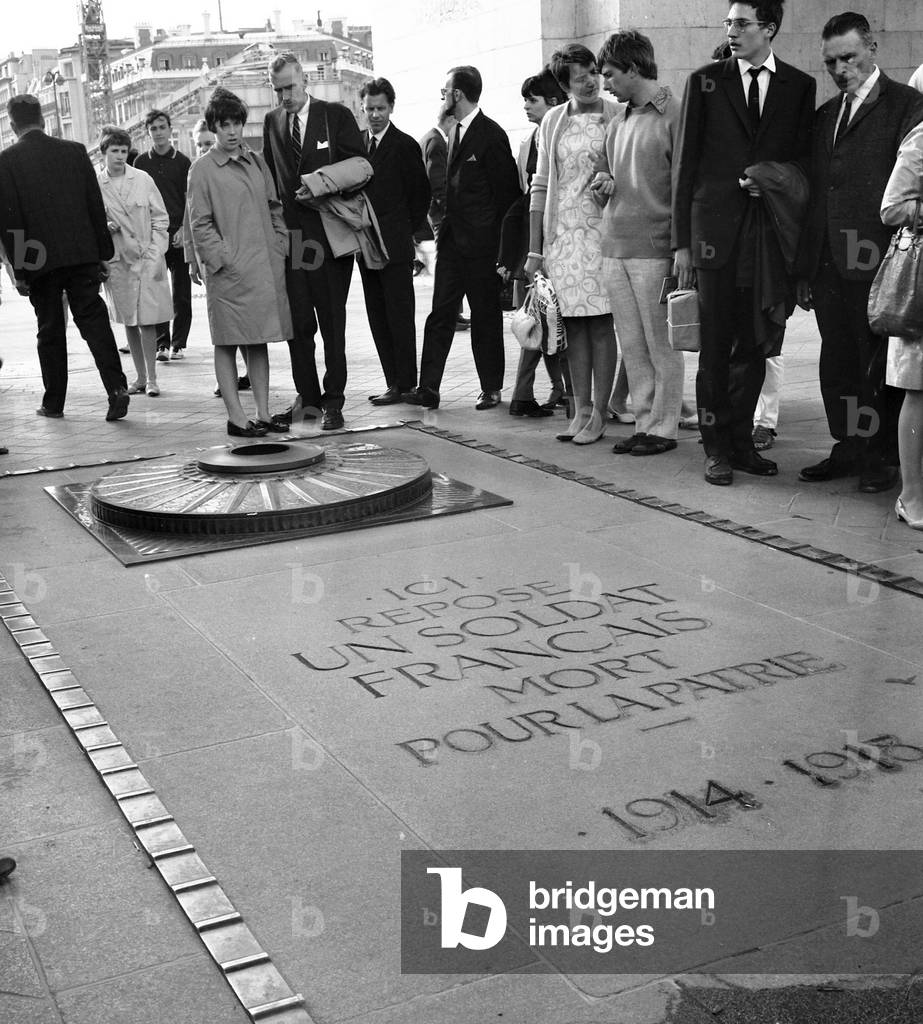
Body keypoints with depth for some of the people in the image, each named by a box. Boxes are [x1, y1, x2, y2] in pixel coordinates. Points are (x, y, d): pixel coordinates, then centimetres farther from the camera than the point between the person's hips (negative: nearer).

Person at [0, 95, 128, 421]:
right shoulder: (74, 150, 4)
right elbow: (96, 206, 4)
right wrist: (103, 253, 9)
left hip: (40, 260, -1)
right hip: (83, 256, 1)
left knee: (50, 331, 9)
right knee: (94, 321, 3)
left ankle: (53, 402, 17)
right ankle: (116, 387, -13)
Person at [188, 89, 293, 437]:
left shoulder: (256, 162, 13)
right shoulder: (202, 169, -2)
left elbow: (275, 208, 19)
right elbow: (199, 224, -5)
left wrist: (279, 247, 8)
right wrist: (224, 258, -13)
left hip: (266, 266, 6)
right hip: (229, 273, -5)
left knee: (259, 341, 9)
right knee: (227, 343, -1)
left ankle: (263, 413, 14)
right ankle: (236, 417, 3)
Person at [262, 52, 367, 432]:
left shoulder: (336, 115, 1)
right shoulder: (272, 121, 12)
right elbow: (270, 176, 16)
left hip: (329, 231, -3)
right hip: (289, 233, 3)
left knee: (332, 322, 1)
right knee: (297, 322, 5)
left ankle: (333, 401, 7)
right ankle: (307, 397, 15)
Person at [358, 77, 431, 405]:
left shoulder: (405, 145, -4)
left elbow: (421, 193, -1)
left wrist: (405, 231, 1)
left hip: (395, 245, -6)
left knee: (399, 315, -3)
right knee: (378, 317, 8)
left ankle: (404, 383, 2)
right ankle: (393, 382, 14)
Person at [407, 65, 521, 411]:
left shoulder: (491, 134, -10)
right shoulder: (455, 132, 15)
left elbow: (506, 191, -10)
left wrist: (492, 236, -8)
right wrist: (446, 225, 11)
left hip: (480, 242, -7)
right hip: (451, 238, 7)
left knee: (485, 317, 3)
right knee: (440, 314, 1)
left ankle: (491, 388, 13)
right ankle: (428, 388, 1)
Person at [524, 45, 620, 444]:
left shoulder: (617, 117, 1)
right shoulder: (553, 121, 9)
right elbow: (541, 186, 10)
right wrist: (534, 248, 8)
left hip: (601, 228, -3)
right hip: (561, 231, 3)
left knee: (600, 322, -4)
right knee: (574, 324, 5)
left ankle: (599, 413, 3)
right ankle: (581, 410, 13)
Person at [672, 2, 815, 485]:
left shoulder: (800, 86, 9)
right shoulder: (705, 81, 5)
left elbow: (804, 160, 14)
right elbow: (685, 163, 2)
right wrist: (681, 241, -3)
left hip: (770, 231, 2)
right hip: (715, 228, -2)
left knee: (755, 345, 7)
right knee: (716, 346, 2)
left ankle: (741, 442, 19)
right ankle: (717, 448, 11)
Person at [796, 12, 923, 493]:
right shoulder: (825, 115, 19)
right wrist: (804, 268, 12)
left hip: (875, 260, -6)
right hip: (828, 264, 6)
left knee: (880, 367, 1)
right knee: (836, 366, 11)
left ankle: (885, 457, 13)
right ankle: (849, 449, 23)